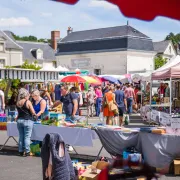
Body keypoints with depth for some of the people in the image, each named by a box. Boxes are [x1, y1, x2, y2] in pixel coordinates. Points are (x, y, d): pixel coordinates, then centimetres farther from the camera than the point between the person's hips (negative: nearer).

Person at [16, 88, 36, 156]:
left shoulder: (18, 103, 7)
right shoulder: (28, 102, -10)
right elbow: (33, 112, -8)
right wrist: (35, 115, 11)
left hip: (19, 120, 5)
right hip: (27, 121, -5)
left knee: (21, 136, 12)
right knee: (27, 137, 0)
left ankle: (21, 151, 17)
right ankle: (27, 151, 2)